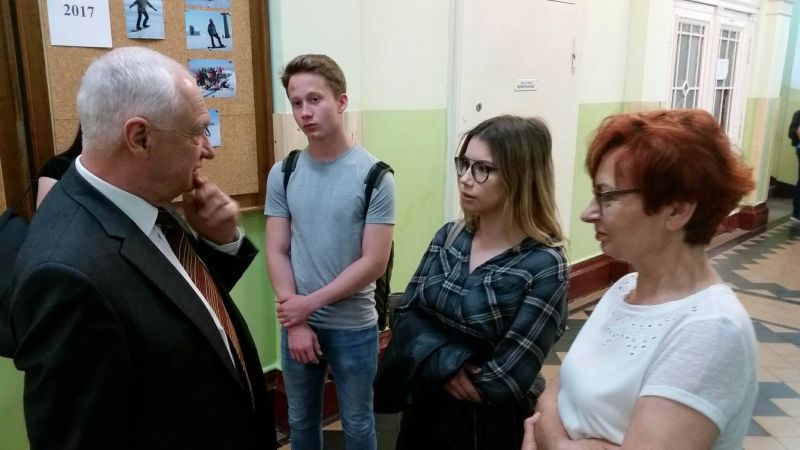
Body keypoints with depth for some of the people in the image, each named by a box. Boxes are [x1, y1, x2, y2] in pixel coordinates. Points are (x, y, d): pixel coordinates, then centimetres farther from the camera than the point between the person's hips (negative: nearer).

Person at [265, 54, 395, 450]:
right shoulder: (283, 174, -2)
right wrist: (295, 322, -9)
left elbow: (373, 262, -14)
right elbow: (277, 253, -2)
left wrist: (310, 303, -14)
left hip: (353, 327, -3)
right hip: (296, 324, 3)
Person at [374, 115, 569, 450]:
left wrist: (431, 361, -12)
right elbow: (405, 315, -4)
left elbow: (503, 380, -23)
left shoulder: (545, 265, -21)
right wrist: (446, 364, -20)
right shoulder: (448, 237, -4)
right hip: (427, 408, 5)